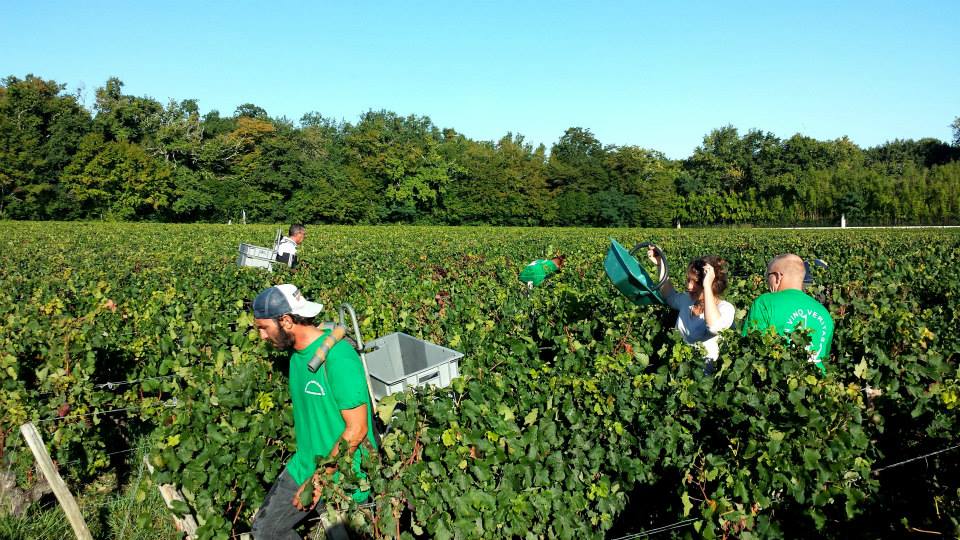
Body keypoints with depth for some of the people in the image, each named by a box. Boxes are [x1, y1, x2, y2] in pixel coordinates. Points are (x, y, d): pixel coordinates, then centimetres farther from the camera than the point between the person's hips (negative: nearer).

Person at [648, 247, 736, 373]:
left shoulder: (726, 309, -13)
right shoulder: (688, 299, 5)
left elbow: (714, 327, -35)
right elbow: (670, 296, 27)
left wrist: (707, 286, -30)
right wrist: (661, 264, 15)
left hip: (704, 374, -6)